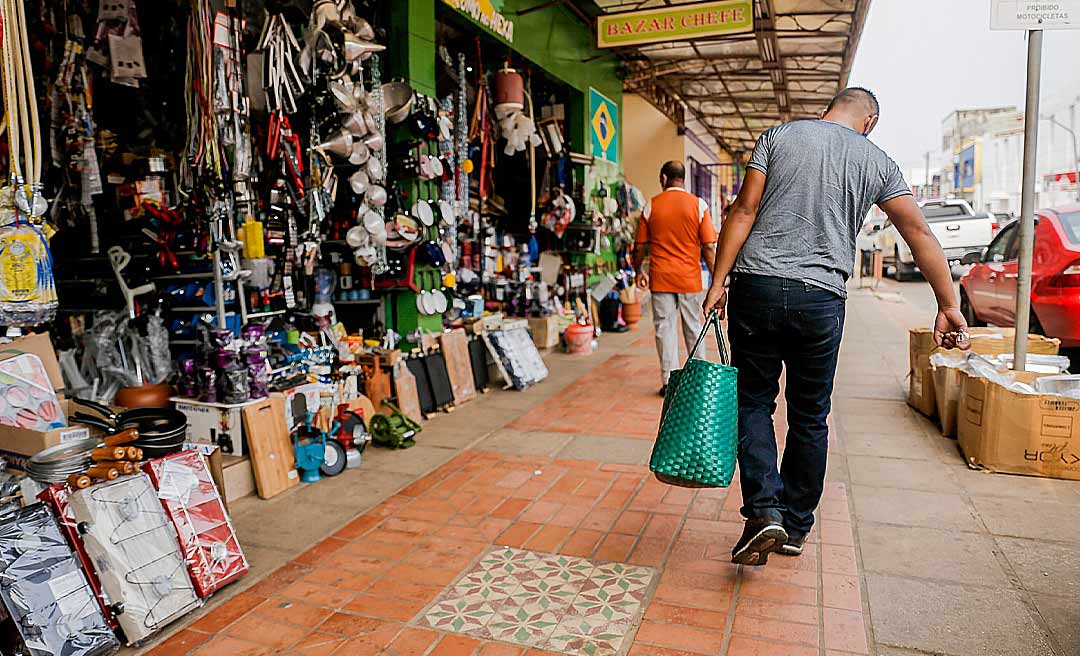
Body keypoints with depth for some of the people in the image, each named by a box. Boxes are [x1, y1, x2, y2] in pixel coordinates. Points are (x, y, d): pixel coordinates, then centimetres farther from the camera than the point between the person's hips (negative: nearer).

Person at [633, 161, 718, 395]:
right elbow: (709, 247, -6)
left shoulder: (651, 206, 0)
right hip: (690, 278, 0)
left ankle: (669, 382, 7)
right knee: (693, 329, 13)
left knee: (665, 329, 6)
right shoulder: (699, 205, -3)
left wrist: (639, 271, 19)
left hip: (660, 278, 0)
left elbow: (639, 246, 3)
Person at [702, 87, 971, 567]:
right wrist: (948, 306, 16)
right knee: (810, 416, 13)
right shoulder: (877, 161, 11)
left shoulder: (779, 136, 8)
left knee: (753, 401, 10)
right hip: (821, 299, 1)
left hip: (757, 286, -1)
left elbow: (745, 211, -1)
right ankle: (795, 526, 24)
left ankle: (764, 510, -6)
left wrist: (718, 281, -1)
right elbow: (920, 235, 10)